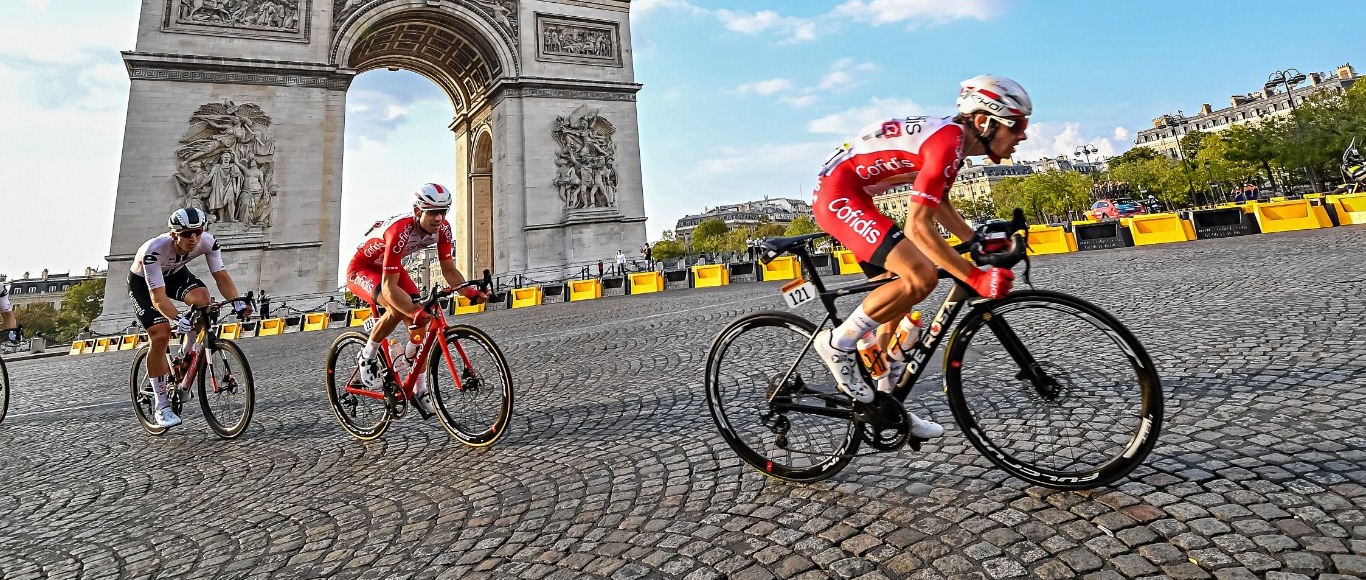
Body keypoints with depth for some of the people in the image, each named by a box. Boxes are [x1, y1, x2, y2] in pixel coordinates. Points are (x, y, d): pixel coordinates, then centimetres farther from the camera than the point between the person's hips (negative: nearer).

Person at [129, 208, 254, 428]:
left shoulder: (207, 242, -28)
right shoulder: (155, 250, -39)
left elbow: (221, 275, -26)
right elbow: (157, 295, -42)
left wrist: (237, 302, -41)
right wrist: (176, 319, -58)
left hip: (174, 273, 4)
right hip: (142, 281, -3)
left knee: (202, 298, -29)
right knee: (161, 335, -17)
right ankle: (161, 407, -4)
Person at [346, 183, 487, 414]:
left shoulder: (442, 228, -20)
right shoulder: (399, 231, -39)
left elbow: (449, 270, -12)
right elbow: (389, 287, -41)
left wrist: (470, 292, -29)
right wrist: (413, 311, -56)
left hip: (391, 267, 6)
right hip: (362, 268, -6)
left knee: (420, 320, -9)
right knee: (399, 307, -34)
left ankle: (419, 389, 3)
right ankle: (367, 357, -8)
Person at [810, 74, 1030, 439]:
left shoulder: (954, 138, 12)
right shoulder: (947, 142, -19)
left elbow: (940, 204, 26)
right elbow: (917, 226, -27)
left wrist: (981, 243, 16)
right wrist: (974, 278, -27)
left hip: (850, 196, 11)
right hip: (838, 193, -11)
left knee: (899, 290, 12)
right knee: (922, 276, -22)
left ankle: (883, 397, 21)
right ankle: (838, 343, -7)